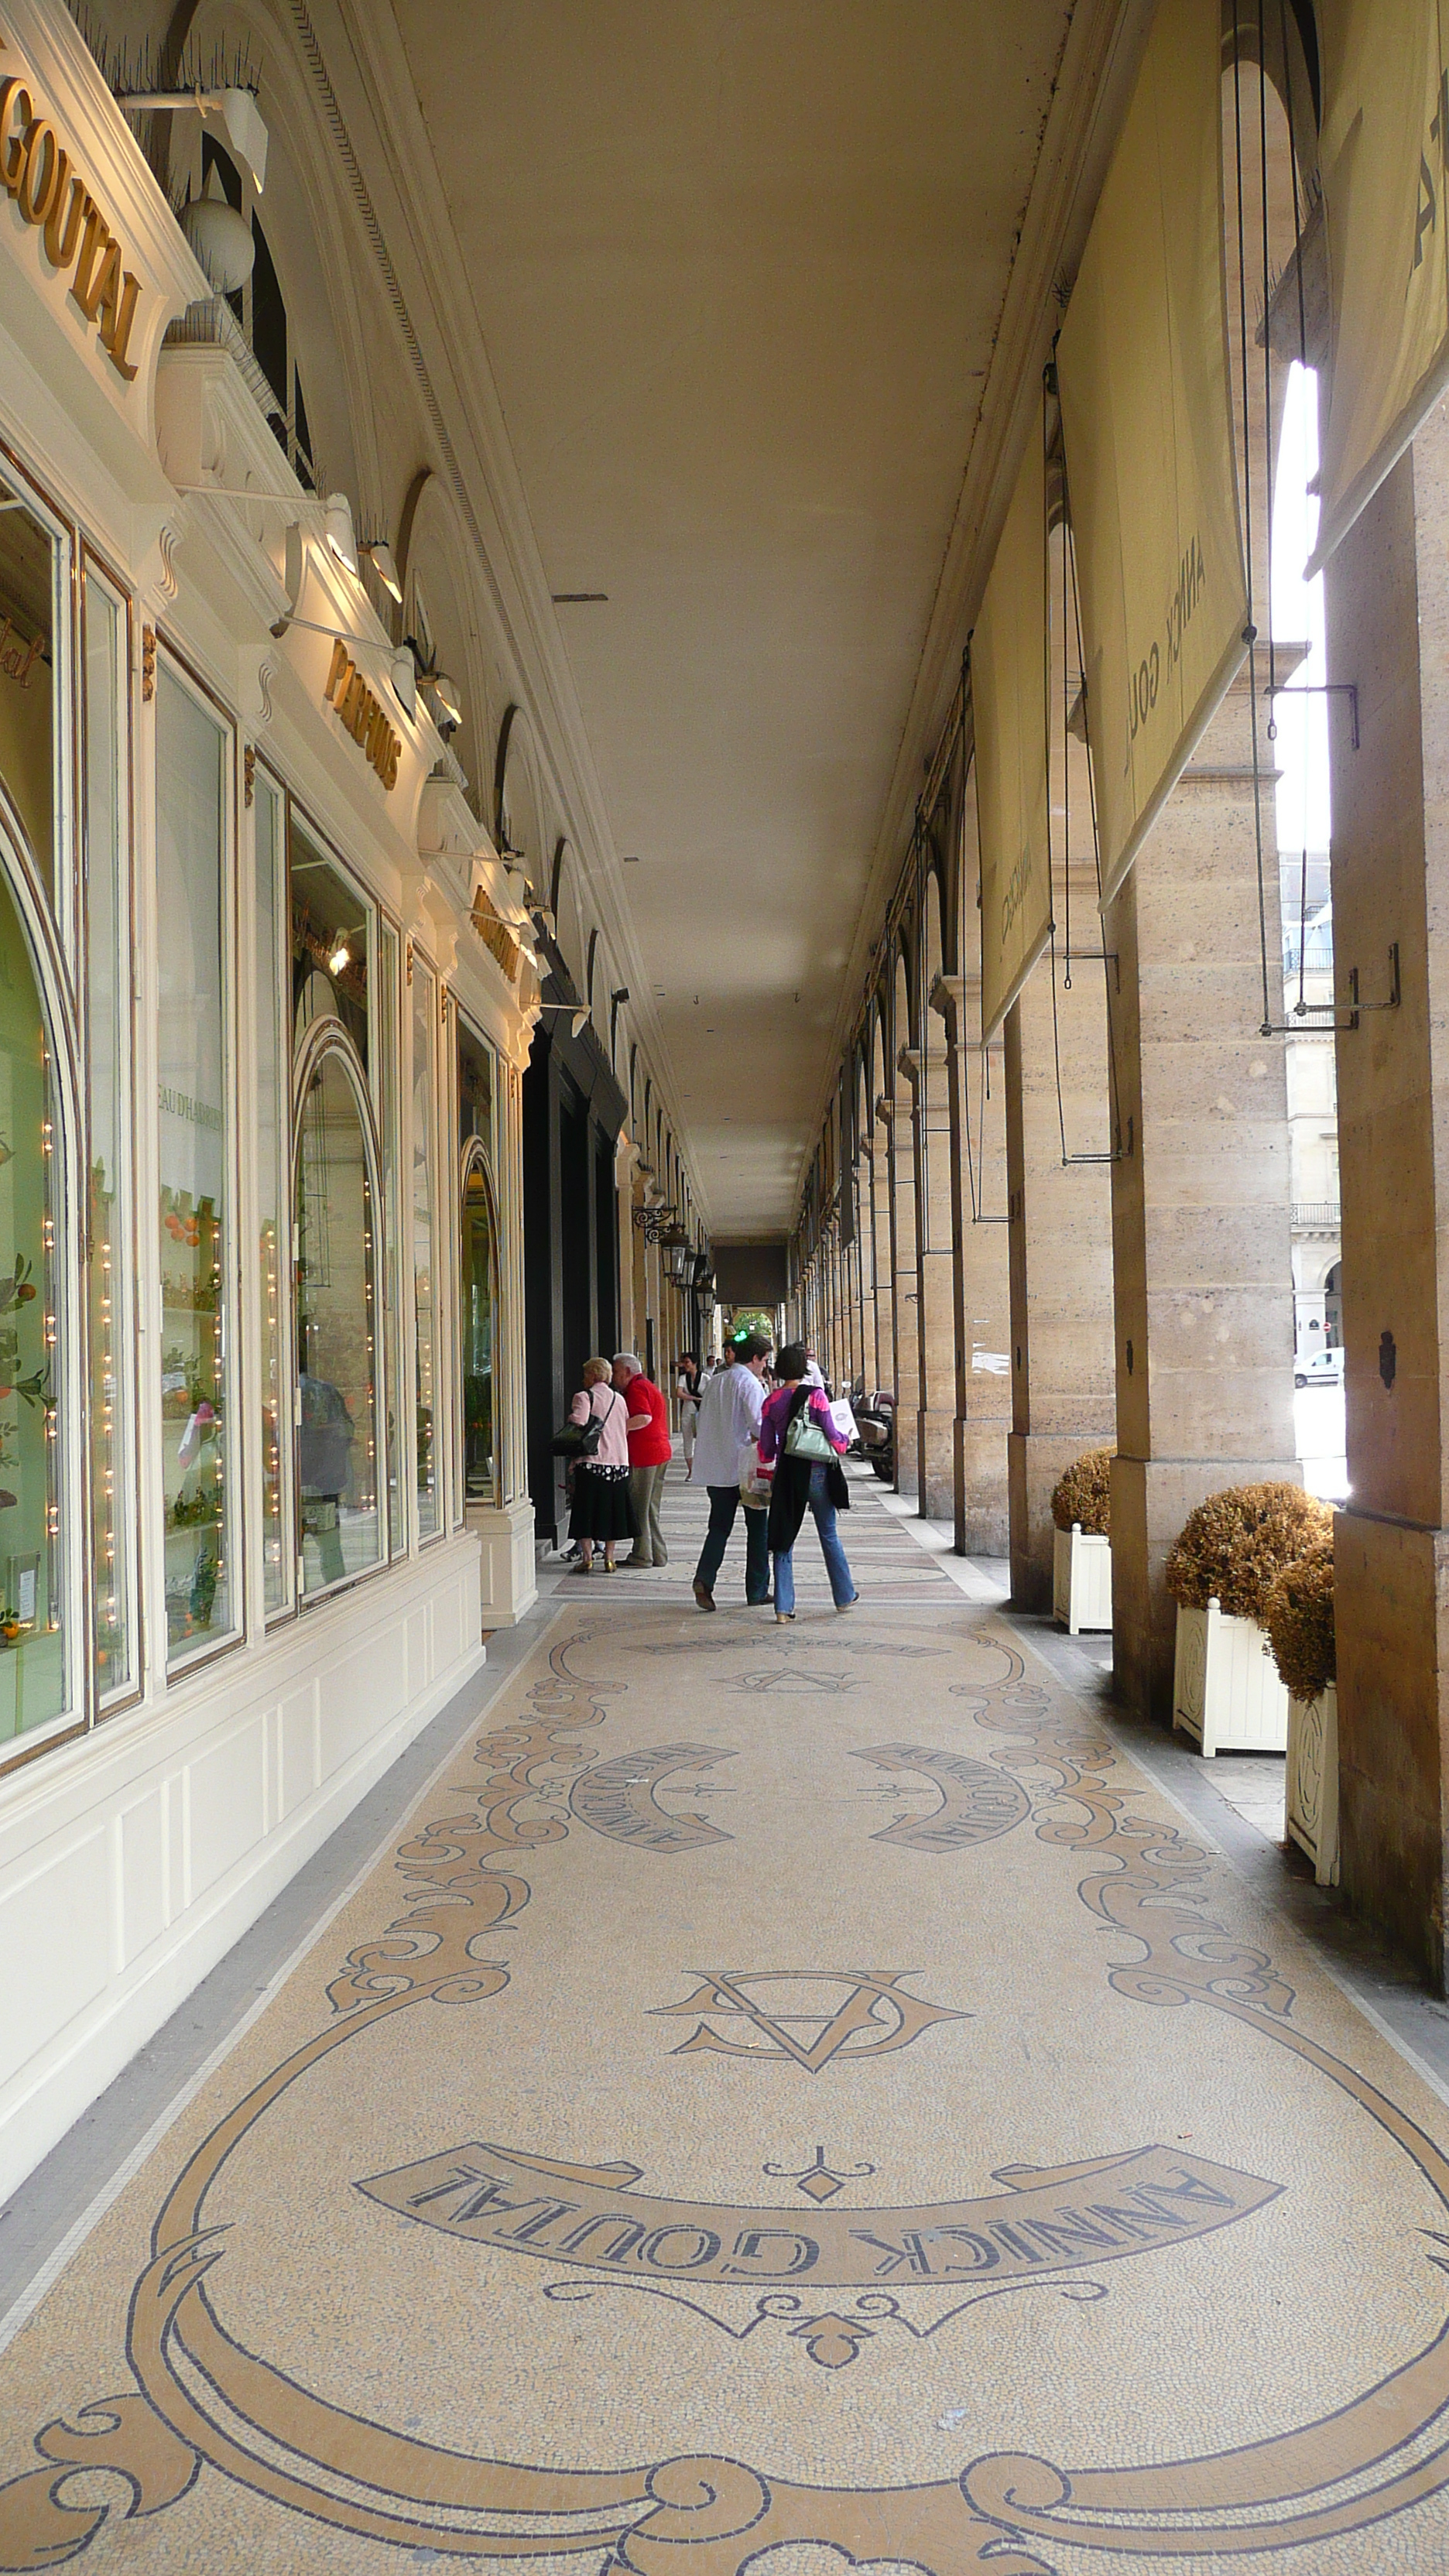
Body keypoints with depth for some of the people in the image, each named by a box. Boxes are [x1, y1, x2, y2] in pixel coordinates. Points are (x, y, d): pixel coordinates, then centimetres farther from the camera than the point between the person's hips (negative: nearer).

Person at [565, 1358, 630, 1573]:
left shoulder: (583, 1397, -5)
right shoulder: (619, 1399, 12)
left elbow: (577, 1425, -18)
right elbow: (626, 1429, 11)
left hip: (592, 1461, -5)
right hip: (619, 1462, 5)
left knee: (586, 1511, 2)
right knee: (612, 1511, 10)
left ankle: (587, 1558, 0)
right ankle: (609, 1558, 9)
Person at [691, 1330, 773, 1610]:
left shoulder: (715, 1382, 10)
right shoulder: (749, 1383, -11)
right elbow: (759, 1426, -21)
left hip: (716, 1468, 6)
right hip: (744, 1467, -5)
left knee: (719, 1526, 9)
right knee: (757, 1528, 7)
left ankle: (704, 1578, -12)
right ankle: (757, 1591, 11)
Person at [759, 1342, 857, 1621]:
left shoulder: (772, 1402, 1)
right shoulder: (815, 1395, -9)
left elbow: (765, 1449, 3)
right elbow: (831, 1436, -8)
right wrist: (845, 1441, 13)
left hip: (787, 1473, 2)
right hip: (817, 1472, -2)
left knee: (784, 1538, 5)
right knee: (829, 1535, 13)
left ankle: (784, 1607, 0)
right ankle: (845, 1597, 25)